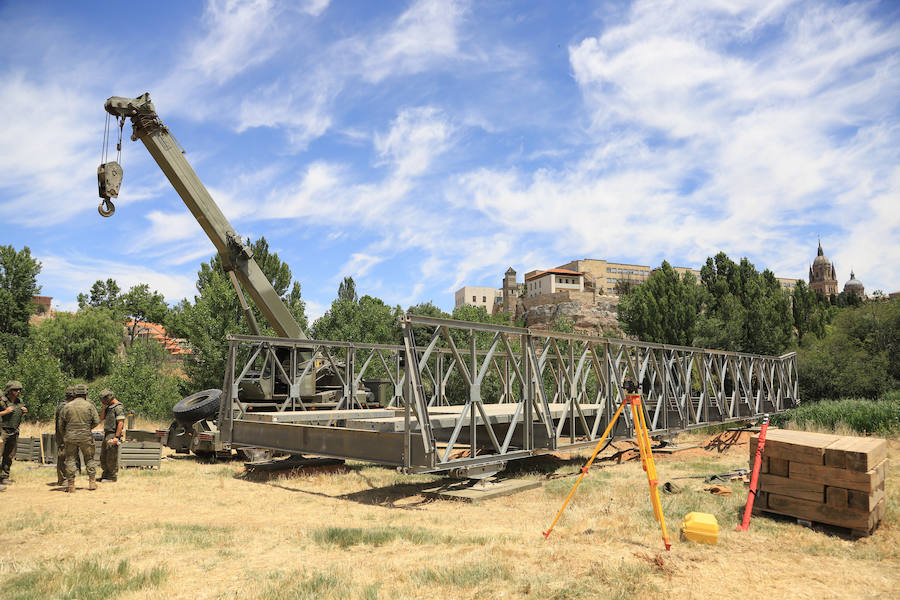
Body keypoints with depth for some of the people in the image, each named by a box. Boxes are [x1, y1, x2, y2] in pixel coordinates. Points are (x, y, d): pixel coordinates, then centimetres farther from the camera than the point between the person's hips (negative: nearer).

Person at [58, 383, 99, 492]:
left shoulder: (67, 407, 2)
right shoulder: (90, 406, -3)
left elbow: (61, 425, 5)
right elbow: (96, 421, -4)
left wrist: (64, 436, 19)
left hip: (70, 437, 1)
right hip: (85, 437, -1)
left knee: (70, 460, 7)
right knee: (89, 459, 10)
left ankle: (71, 485, 6)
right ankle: (92, 482, 9)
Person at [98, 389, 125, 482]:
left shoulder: (118, 407, -15)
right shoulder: (109, 407, 14)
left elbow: (120, 423, -20)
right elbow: (101, 418, 17)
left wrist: (116, 437, -23)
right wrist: (104, 408, 4)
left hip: (113, 435, -9)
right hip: (107, 434, 10)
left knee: (112, 457, -4)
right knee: (103, 456, 15)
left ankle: (112, 476, 5)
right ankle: (105, 475, 26)